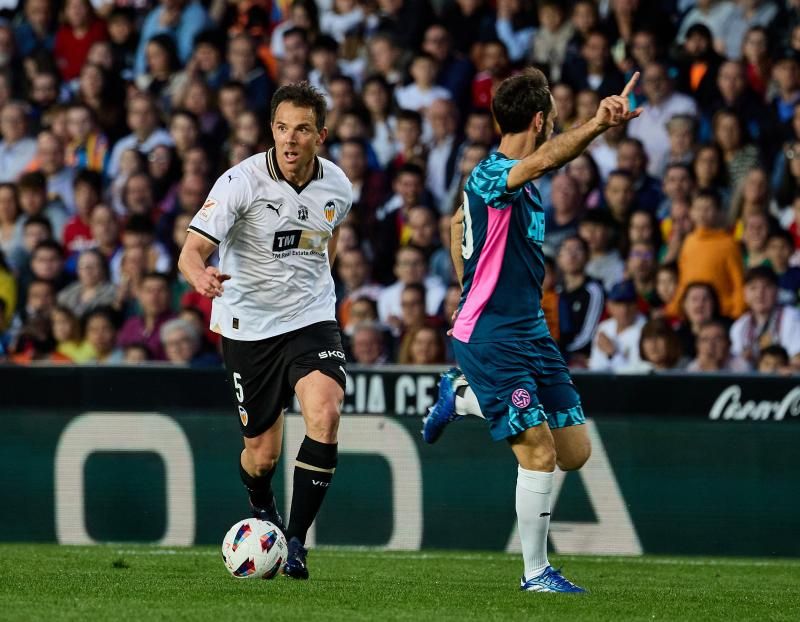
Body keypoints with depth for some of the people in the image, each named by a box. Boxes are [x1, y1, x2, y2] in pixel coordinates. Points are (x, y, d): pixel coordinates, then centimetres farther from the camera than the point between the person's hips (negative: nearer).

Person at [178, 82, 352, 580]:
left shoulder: (337, 186, -3)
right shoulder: (242, 181, -17)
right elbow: (192, 250, -24)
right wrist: (201, 275, -45)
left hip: (312, 319, 2)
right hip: (248, 324, -2)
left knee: (325, 414, -25)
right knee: (263, 455, 5)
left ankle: (296, 540, -16)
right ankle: (262, 509, 44)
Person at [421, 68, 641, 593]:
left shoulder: (522, 181, 11)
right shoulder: (490, 176, -18)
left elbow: (459, 223, 29)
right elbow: (543, 161, -42)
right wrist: (598, 125, -57)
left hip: (530, 329, 9)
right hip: (490, 337, -9)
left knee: (574, 451, 9)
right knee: (539, 452, -13)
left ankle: (462, 397, 29)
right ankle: (537, 573, 1)